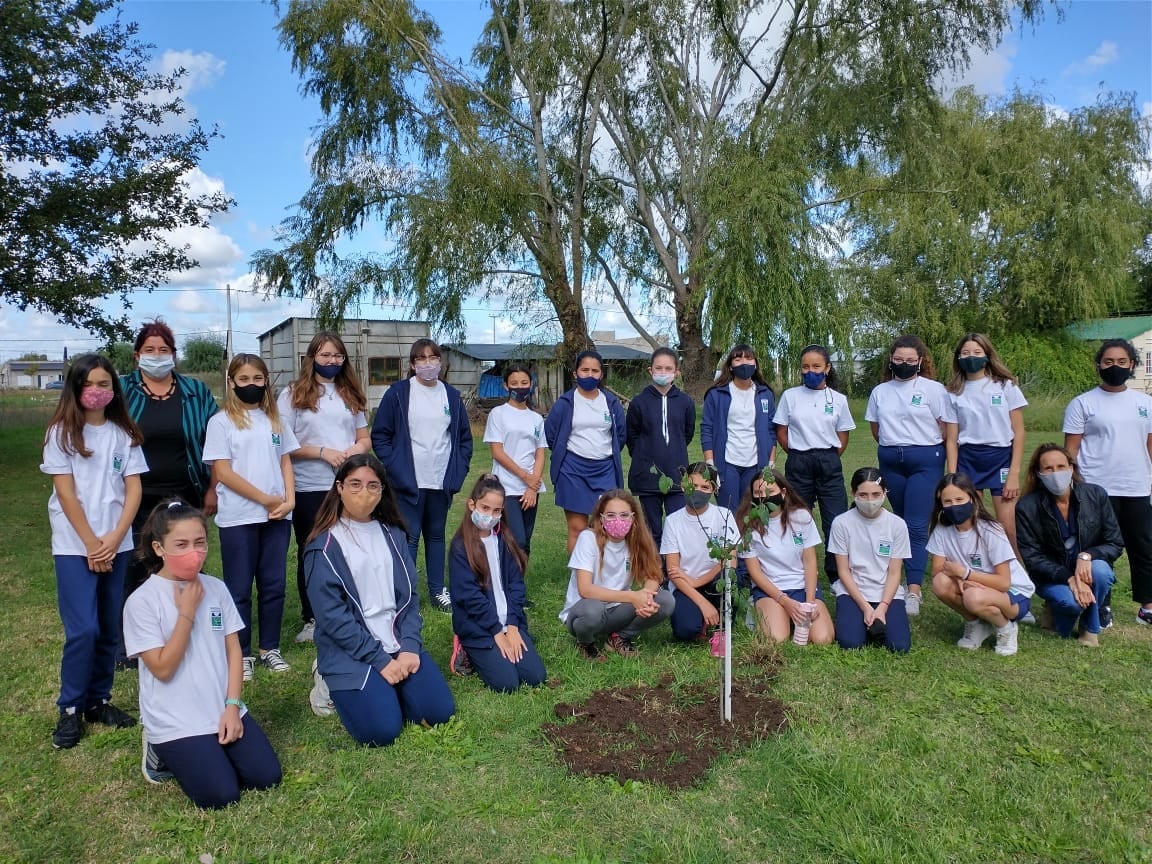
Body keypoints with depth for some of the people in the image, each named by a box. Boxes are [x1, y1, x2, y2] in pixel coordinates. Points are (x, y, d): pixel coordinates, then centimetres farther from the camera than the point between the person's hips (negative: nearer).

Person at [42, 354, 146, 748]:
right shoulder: (62, 432, -3)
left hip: (117, 545, 3)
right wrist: (91, 544, -10)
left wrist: (115, 537, -10)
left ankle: (98, 700, 23)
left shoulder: (125, 433, 5)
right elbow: (66, 493, -7)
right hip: (74, 546, -3)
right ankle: (70, 708, 10)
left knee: (110, 628, 8)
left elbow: (133, 489, 2)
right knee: (83, 630, -8)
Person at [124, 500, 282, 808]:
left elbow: (233, 651, 4)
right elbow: (163, 668, -15)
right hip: (175, 721, -4)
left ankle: (198, 754, 19)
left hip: (224, 711, 5)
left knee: (266, 777, -5)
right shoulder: (141, 601, -12)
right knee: (220, 795, -13)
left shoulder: (216, 588, 1)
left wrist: (232, 706, -5)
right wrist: (187, 613, -18)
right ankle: (163, 753, 13)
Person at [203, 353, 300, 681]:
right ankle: (241, 654, 17)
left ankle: (270, 648, 21)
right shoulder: (221, 422, -2)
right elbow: (223, 472, -8)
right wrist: (265, 499, -11)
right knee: (239, 588, 5)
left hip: (277, 515, 4)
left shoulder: (275, 420, 11)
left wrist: (289, 500, -4)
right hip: (238, 517, -3)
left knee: (274, 585, 8)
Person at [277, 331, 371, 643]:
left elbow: (365, 438, 13)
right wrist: (322, 452, -15)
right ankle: (312, 619, 23)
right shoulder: (293, 394, -1)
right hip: (309, 489, -3)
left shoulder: (351, 394, 12)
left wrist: (356, 450, -9)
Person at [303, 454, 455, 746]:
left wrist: (410, 647, -10)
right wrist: (380, 659, -16)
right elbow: (332, 616, -13)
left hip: (398, 644, 4)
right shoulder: (324, 546, -8)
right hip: (350, 653, -4)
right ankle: (336, 686, 11)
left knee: (439, 711, -10)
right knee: (382, 730, -19)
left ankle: (384, 687, 17)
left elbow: (409, 595, 5)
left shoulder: (393, 535, 7)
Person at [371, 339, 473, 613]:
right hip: (409, 483, -4)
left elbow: (465, 437, 13)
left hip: (442, 482, 4)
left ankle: (438, 590, 25)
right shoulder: (398, 393, -4)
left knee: (436, 535, 14)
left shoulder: (451, 396, 8)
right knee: (409, 538, 0)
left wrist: (459, 470, 4)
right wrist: (395, 468, -10)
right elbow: (379, 436, -3)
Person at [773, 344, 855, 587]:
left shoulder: (838, 399, 4)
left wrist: (828, 458, 5)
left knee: (837, 521, -2)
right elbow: (781, 432, 5)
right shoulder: (790, 396, 2)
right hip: (799, 464, 0)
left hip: (829, 464, 0)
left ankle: (837, 576, 11)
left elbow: (843, 437, 10)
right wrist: (799, 456, 4)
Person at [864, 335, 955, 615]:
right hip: (890, 461, 4)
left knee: (916, 526, -10)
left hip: (925, 460, -4)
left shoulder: (934, 389, -2)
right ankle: (903, 578, 20)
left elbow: (947, 430, -1)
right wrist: (894, 445, 14)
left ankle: (914, 590, -12)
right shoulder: (880, 391, 9)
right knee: (901, 522, 11)